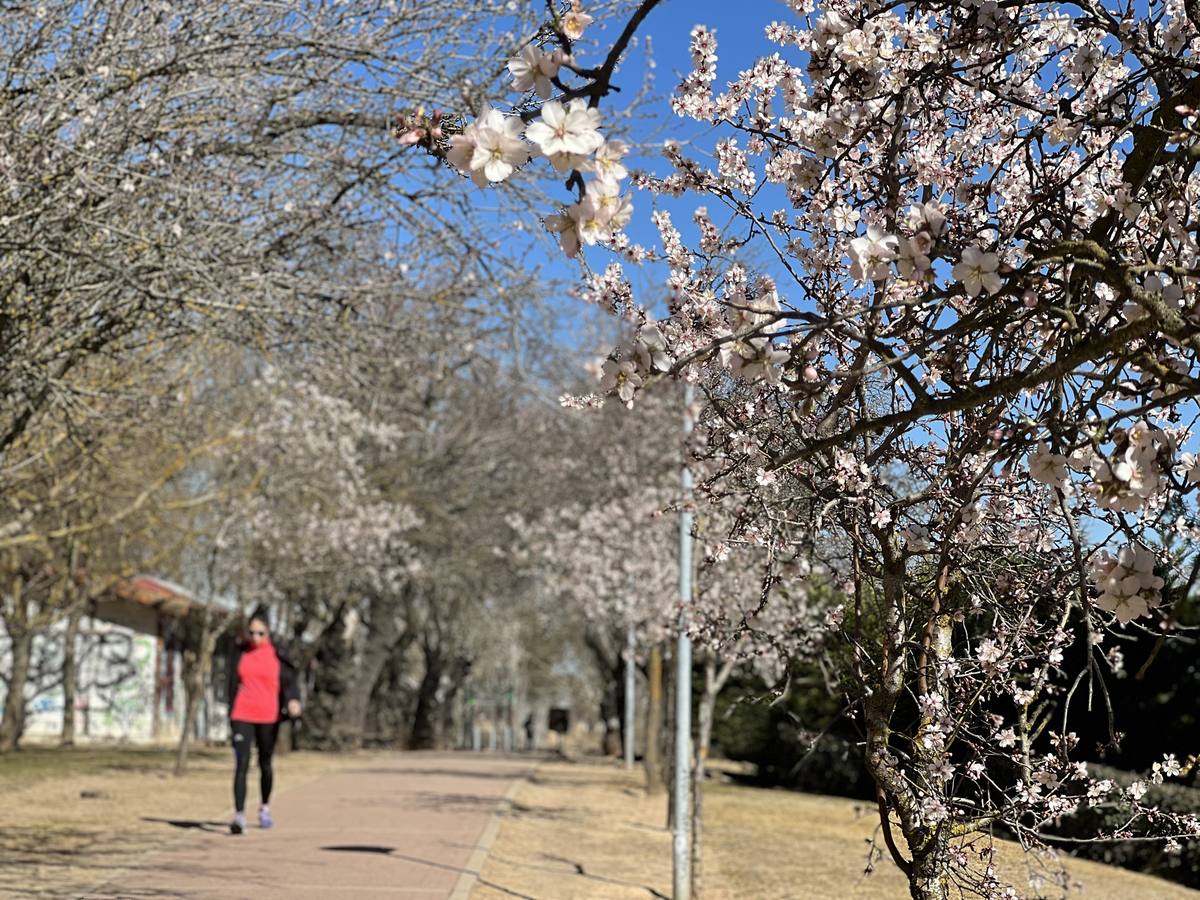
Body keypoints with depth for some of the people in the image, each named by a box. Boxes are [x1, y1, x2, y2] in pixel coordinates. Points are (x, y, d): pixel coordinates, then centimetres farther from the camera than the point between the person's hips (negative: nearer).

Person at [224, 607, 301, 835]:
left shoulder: (276, 654, -2)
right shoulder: (239, 651, 3)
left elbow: (288, 680, -3)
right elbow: (232, 681, 13)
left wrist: (293, 700, -23)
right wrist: (230, 712, 15)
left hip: (268, 717, 0)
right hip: (242, 716, 0)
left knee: (265, 764, 14)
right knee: (242, 765, -11)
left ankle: (265, 808, 34)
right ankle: (239, 816, -15)